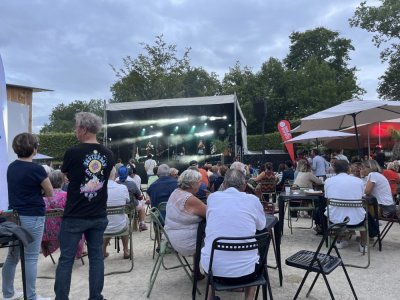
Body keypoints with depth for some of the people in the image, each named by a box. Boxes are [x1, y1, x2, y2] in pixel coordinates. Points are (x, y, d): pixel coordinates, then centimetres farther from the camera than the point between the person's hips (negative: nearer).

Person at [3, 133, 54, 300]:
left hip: (13, 216, 8)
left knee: (12, 256, 18)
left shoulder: (11, 167, 6)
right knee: (31, 258, 1)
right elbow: (50, 193, -6)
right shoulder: (36, 169, -16)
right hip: (32, 217, -8)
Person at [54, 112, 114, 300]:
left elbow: (66, 176, 7)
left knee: (66, 259, 8)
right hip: (99, 216, 4)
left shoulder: (72, 153, -13)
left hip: (74, 216, -4)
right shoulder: (108, 154, -1)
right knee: (96, 256, 13)